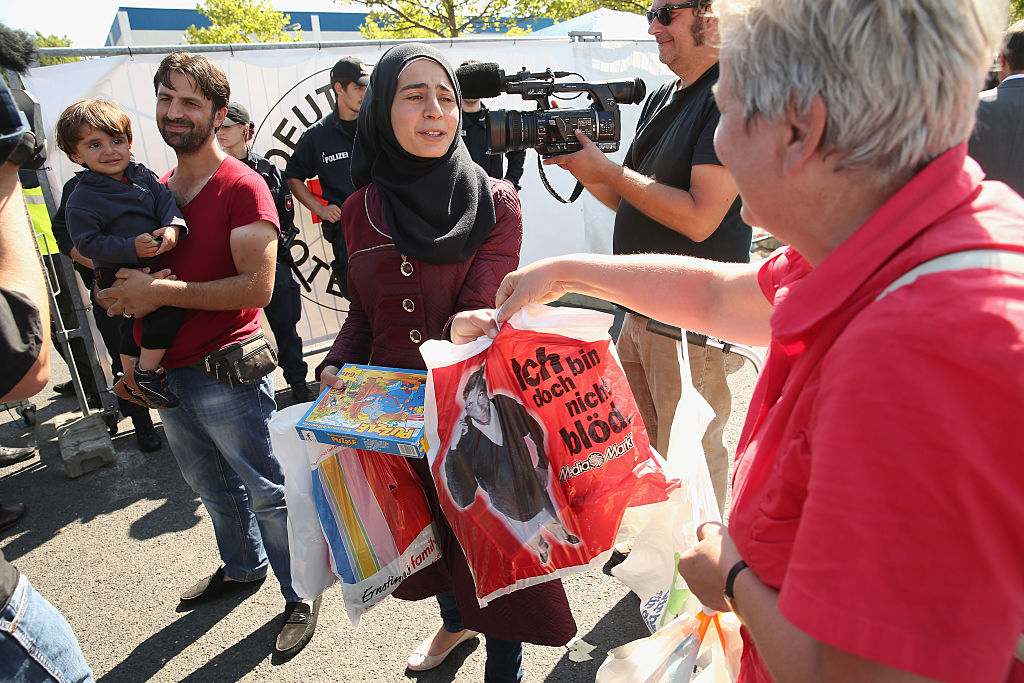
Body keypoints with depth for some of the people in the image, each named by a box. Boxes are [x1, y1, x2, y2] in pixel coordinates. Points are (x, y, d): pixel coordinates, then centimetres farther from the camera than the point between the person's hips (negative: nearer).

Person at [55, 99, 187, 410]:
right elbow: (88, 244, -16)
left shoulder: (144, 176, 4)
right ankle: (145, 373, -15)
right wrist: (131, 248, -30)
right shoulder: (81, 200, -12)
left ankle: (129, 382, 42)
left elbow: (166, 201, -4)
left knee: (134, 327, 22)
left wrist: (173, 226, -26)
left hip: (154, 265, 7)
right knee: (169, 304, -27)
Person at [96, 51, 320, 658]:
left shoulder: (242, 187, -12)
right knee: (212, 487, 23)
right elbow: (135, 265, 22)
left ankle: (301, 596, 22)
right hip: (168, 372, 8)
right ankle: (242, 568, 45)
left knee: (266, 493, 4)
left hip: (226, 375, -8)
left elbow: (257, 287, -21)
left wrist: (161, 291, -20)